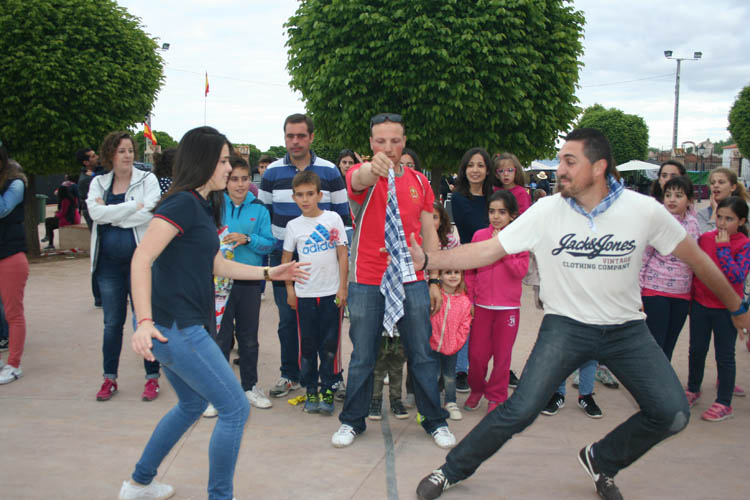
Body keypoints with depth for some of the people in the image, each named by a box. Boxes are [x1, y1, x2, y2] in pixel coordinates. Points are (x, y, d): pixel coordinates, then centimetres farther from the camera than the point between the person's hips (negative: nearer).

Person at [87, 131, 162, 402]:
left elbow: (149, 214, -17)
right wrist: (134, 206, -15)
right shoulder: (98, 183, 8)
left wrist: (110, 214, -11)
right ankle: (109, 378, 23)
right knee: (112, 322, 11)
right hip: (109, 262, 3)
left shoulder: (147, 179, -1)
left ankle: (152, 378, 14)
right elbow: (96, 213, -11)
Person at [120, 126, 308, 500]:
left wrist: (270, 273, 21)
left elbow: (217, 266, 21)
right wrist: (144, 321, -30)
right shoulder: (183, 203, -14)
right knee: (235, 408, -4)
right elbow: (142, 259, -22)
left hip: (181, 326, 11)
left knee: (192, 404, 26)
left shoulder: (202, 206, 15)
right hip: (174, 326, -11)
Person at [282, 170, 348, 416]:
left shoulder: (333, 218, -1)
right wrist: (290, 289, 5)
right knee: (307, 345, 7)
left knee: (329, 345, 3)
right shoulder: (294, 225, 3)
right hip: (305, 294, 2)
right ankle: (311, 391, 19)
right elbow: (286, 259, 11)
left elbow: (343, 254, 0)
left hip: (331, 293, -1)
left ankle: (327, 391, 14)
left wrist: (343, 287, -3)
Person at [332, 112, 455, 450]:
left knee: (422, 355, 8)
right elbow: (358, 181, -31)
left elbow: (429, 233, 11)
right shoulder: (361, 175, -4)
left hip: (411, 282, 3)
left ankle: (435, 421, 23)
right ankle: (352, 421, 24)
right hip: (367, 282, -2)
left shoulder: (419, 182, 7)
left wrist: (434, 280, 6)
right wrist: (372, 169, -55)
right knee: (362, 357, 7)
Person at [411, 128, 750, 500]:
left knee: (672, 414, -7)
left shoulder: (644, 210, -11)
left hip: (626, 329, 2)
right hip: (566, 326, -2)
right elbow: (488, 250, -11)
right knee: (520, 411, -14)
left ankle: (601, 461, 21)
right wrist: (428, 259, -22)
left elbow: (696, 258, 2)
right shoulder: (546, 211, -11)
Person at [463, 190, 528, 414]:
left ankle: (496, 397, 22)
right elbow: (470, 271, 8)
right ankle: (476, 389, 28)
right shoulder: (479, 236, 3)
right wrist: (470, 300, 4)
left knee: (502, 355, 6)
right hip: (482, 305, 1)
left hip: (509, 307, -1)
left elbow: (521, 270, -11)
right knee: (476, 354, 4)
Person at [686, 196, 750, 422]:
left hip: (727, 308, -4)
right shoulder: (705, 238, 0)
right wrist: (690, 296, 10)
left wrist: (723, 248, -22)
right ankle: (693, 390, 34)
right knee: (696, 351, 15)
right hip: (700, 304, 4)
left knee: (724, 356, 5)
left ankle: (724, 403, 16)